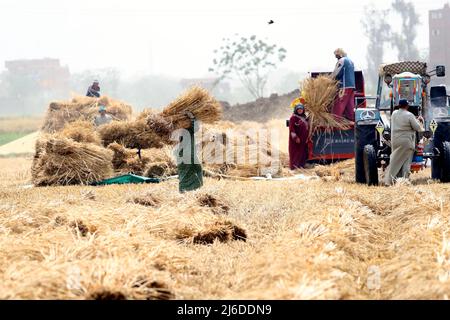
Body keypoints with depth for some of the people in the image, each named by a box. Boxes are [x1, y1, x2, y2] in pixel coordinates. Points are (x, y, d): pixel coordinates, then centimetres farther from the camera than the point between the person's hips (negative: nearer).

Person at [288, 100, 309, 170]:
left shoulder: (304, 117, 13)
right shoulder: (293, 117, -8)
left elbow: (307, 128, 18)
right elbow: (291, 128, -14)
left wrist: (307, 137, 10)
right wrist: (295, 137, -20)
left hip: (303, 139, 7)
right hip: (296, 138, -7)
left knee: (303, 152, 7)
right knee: (296, 152, -5)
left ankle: (301, 165, 13)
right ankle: (294, 166, -2)